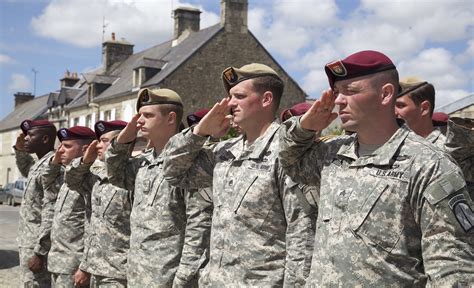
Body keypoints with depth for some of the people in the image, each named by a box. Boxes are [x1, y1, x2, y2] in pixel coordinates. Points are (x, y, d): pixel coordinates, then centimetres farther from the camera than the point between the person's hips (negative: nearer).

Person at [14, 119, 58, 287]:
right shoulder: (39, 164, 12)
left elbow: (50, 213, -23)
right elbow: (27, 171, 39)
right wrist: (20, 151, 19)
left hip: (35, 246, -10)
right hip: (29, 243, 10)